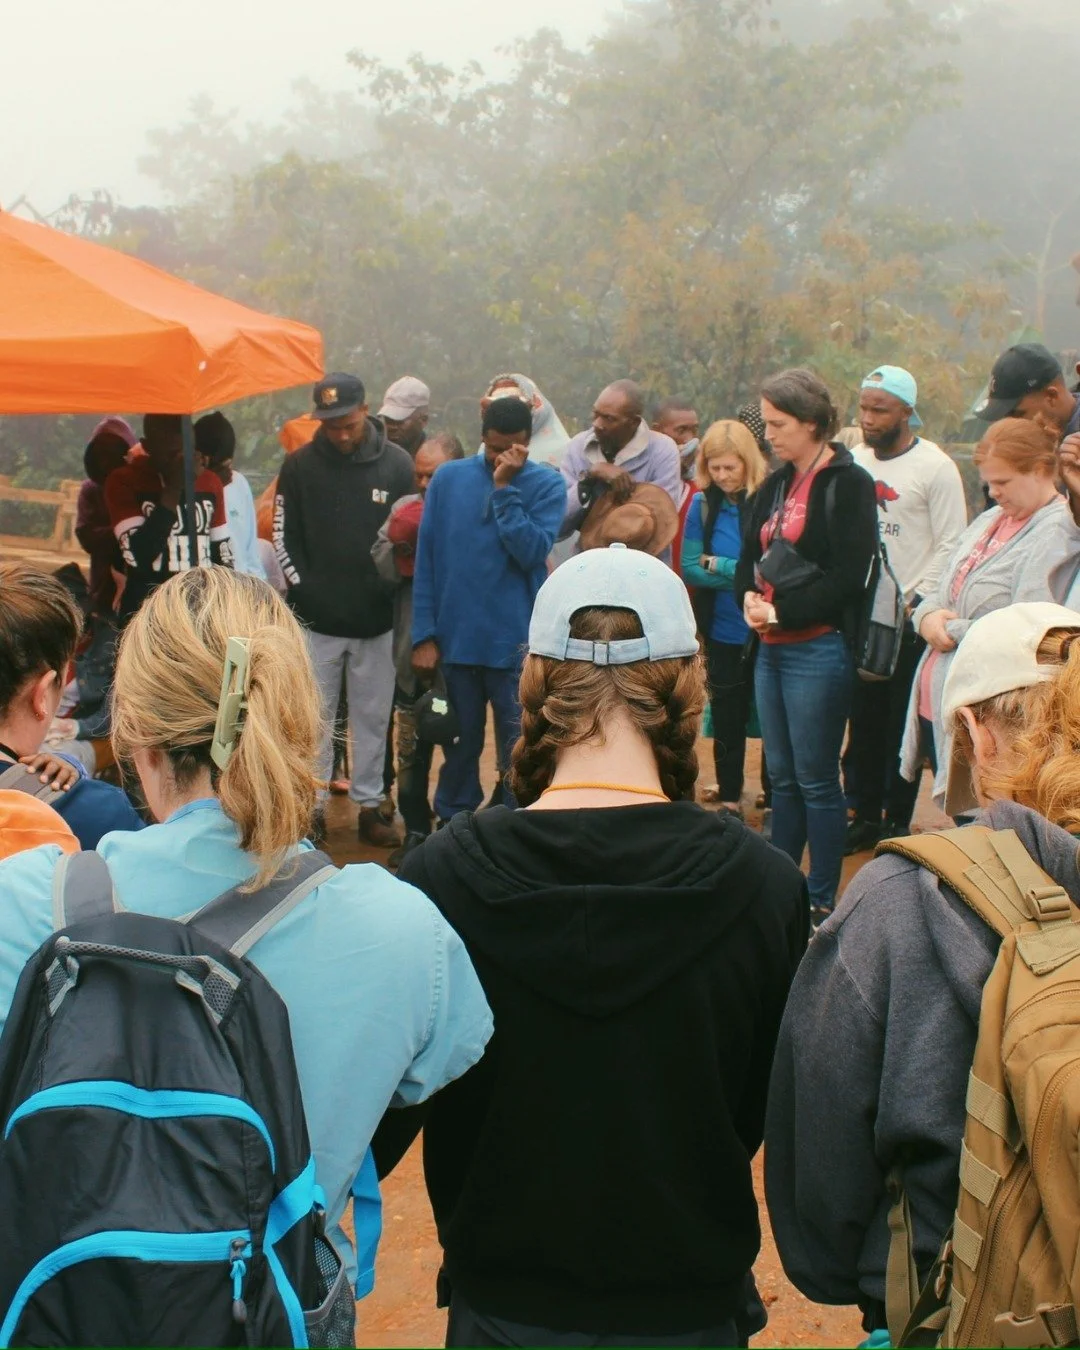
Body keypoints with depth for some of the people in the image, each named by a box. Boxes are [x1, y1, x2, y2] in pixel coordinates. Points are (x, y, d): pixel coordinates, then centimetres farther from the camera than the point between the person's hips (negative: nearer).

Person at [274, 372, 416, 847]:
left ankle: (369, 805, 18)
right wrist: (304, 589, -5)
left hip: (377, 617, 0)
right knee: (315, 716, 6)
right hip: (317, 619, 0)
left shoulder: (397, 464, 0)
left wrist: (393, 589, -2)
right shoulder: (300, 466, 0)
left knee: (373, 717, 8)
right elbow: (284, 536, 4)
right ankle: (312, 804, 15)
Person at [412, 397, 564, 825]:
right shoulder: (449, 477, 3)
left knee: (518, 754, 4)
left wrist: (505, 487, -16)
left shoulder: (545, 484, -2)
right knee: (459, 746, 14)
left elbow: (532, 552, -16)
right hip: (455, 640, 2)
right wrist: (424, 635, -2)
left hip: (516, 645, -2)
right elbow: (426, 559, 3)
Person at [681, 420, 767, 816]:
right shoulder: (703, 504, -4)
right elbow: (689, 568, -5)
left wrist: (718, 565, -13)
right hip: (724, 634, 3)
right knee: (727, 720, 13)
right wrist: (745, 572, -16)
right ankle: (729, 800, 26)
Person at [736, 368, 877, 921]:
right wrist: (749, 597, -5)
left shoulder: (848, 484, -9)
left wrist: (781, 612, -16)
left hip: (818, 649, -8)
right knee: (782, 776, 15)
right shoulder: (777, 485, 14)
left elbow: (847, 577, -17)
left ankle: (823, 900, 9)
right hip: (772, 649, 8)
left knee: (816, 780, -1)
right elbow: (750, 558, 16)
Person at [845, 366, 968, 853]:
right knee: (864, 721, 11)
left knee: (904, 726, 3)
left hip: (908, 618, -5)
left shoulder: (935, 467, -8)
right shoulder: (853, 462, 8)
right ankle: (866, 817, 21)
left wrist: (913, 602, -14)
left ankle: (898, 822, 12)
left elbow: (950, 546, -10)